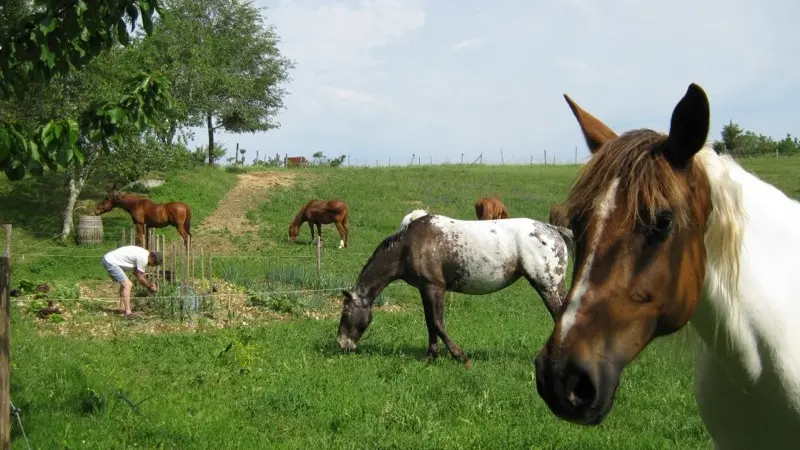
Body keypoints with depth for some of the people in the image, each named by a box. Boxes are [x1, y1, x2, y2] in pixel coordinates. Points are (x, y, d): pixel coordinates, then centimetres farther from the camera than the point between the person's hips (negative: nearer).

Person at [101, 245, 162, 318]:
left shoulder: (144, 253, 13)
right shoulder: (143, 259, -17)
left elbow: (136, 273, 23)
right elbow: (140, 278, -9)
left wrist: (150, 284, 22)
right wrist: (150, 287, 6)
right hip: (111, 262, -11)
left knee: (125, 284, 23)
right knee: (128, 285, -15)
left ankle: (122, 309, 28)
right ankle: (128, 313, -20)